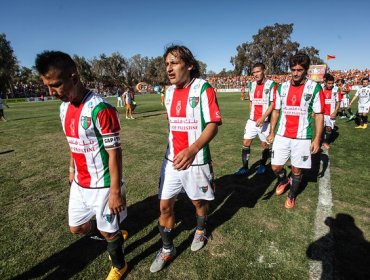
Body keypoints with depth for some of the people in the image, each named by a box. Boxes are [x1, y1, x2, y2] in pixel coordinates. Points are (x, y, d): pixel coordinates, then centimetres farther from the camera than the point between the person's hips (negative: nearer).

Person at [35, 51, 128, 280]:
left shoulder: (100, 109, -23)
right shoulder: (64, 108, 3)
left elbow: (114, 153, -21)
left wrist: (115, 191, -19)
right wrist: (72, 170, 20)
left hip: (103, 185, -8)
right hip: (80, 183, 8)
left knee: (109, 232, 12)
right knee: (76, 227, 23)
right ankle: (116, 236, 48)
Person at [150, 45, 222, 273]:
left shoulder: (203, 88, -13)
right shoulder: (169, 92, 5)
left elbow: (213, 125, -19)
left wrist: (192, 150, -34)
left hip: (196, 160, -4)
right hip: (172, 159, 5)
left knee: (199, 201, 18)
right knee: (165, 205, 9)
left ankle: (201, 231, 51)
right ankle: (167, 249, 33)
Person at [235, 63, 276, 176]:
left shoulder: (271, 84, -9)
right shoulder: (252, 85, 8)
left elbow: (273, 104, -13)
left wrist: (263, 117, -21)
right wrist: (251, 114, 9)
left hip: (265, 121, -5)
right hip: (252, 120, 5)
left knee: (264, 144, 9)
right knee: (246, 143, 3)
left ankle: (262, 165, 29)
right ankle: (245, 167, 12)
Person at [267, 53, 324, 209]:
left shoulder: (315, 88, -5)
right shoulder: (282, 87, 4)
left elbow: (319, 115, -4)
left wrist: (317, 138, -9)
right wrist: (272, 132, 9)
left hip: (302, 137, -2)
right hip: (282, 136, 3)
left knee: (296, 169, 9)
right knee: (276, 167, 5)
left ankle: (292, 195, 34)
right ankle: (283, 181, 40)